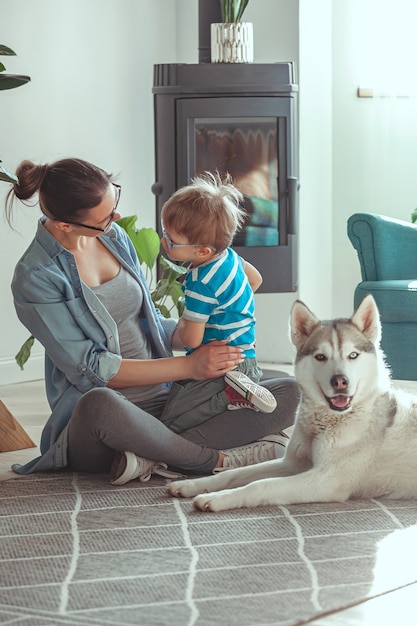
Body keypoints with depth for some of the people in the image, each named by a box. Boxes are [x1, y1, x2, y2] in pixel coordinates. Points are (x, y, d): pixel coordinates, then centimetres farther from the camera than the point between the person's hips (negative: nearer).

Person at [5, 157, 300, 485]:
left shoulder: (114, 237, 9)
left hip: (164, 403, 7)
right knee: (99, 403, -44)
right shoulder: (35, 277, -12)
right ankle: (218, 460, -22)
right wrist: (189, 366, -18)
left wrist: (211, 343, 1)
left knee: (288, 393, -9)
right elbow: (90, 370, -15)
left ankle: (156, 458, -25)